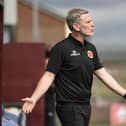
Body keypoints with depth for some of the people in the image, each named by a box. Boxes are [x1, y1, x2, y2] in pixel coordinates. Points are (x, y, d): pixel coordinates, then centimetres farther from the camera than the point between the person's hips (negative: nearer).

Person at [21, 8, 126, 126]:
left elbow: (102, 73, 12)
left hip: (85, 106, 7)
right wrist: (33, 99, -26)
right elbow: (49, 76, -14)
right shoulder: (61, 48, -11)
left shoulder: (91, 48, 10)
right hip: (69, 107, -7)